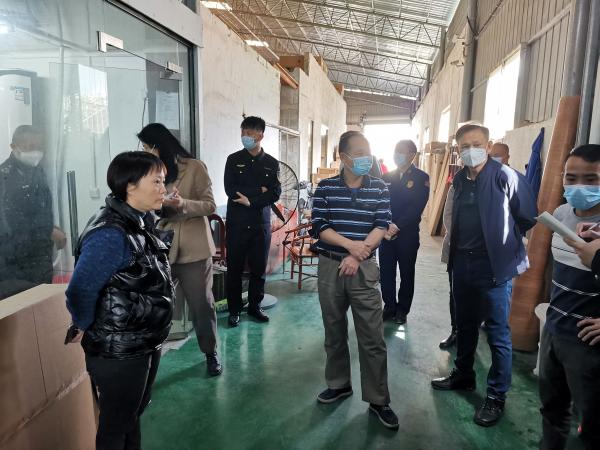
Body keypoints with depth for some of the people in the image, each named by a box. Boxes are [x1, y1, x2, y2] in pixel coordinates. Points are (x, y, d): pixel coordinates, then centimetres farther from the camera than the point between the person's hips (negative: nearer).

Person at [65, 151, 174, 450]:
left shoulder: (141, 221, 1)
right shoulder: (110, 234, -27)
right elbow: (79, 293, -25)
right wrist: (85, 329, -9)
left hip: (145, 343, 8)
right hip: (118, 352, -8)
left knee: (134, 414, 25)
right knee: (116, 425, 14)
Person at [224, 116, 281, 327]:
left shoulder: (271, 163, 6)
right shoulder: (233, 160, 3)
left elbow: (275, 193, -5)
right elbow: (231, 190, -9)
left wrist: (250, 200, -15)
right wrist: (259, 191, -10)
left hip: (261, 223, 1)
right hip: (237, 222, -1)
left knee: (259, 267, 8)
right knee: (235, 268, 3)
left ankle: (255, 306, 24)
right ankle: (234, 310, 17)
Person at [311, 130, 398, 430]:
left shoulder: (379, 188, 1)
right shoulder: (326, 187, 0)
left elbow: (382, 227, -6)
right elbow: (319, 227, -7)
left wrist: (357, 257, -16)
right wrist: (351, 245, -19)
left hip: (364, 270, -1)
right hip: (330, 267, 1)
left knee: (373, 338, 2)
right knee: (334, 331, 15)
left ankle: (378, 399, 18)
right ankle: (338, 384, 34)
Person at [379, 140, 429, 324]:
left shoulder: (421, 178, -3)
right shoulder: (386, 177, 8)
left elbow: (417, 207, -12)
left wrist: (396, 226, -18)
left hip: (407, 234, -3)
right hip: (386, 233, 3)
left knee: (406, 274, 9)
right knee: (386, 273, 7)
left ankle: (402, 310, 24)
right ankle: (389, 307, 23)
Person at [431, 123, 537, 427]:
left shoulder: (505, 177, -14)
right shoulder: (460, 179, 7)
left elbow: (528, 218, -8)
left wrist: (504, 243, 3)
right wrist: (456, 252, 14)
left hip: (494, 267, -6)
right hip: (462, 264, 7)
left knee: (497, 335, 5)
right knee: (465, 326, 20)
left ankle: (496, 397, 21)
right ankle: (463, 375, 39)